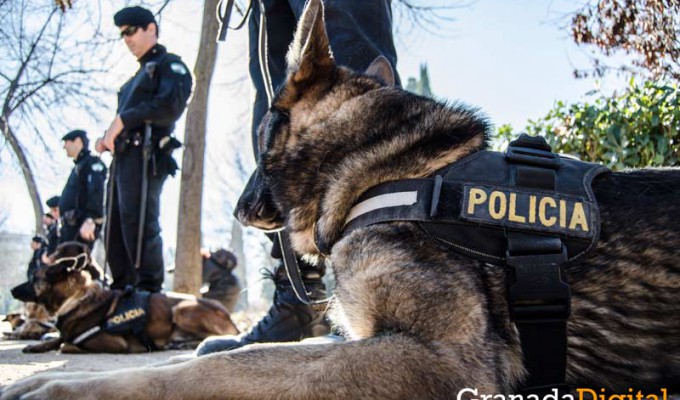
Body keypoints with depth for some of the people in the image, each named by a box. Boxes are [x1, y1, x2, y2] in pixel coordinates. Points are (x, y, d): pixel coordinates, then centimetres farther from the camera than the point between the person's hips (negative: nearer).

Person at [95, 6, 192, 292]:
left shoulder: (169, 65, 5)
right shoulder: (139, 76, 31)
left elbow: (171, 106, -13)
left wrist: (122, 119, -13)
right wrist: (108, 137, 8)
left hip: (144, 155, -9)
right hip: (124, 157, 9)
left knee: (139, 223, -20)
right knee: (116, 228, 5)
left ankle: (149, 292, -22)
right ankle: (121, 290, 8)